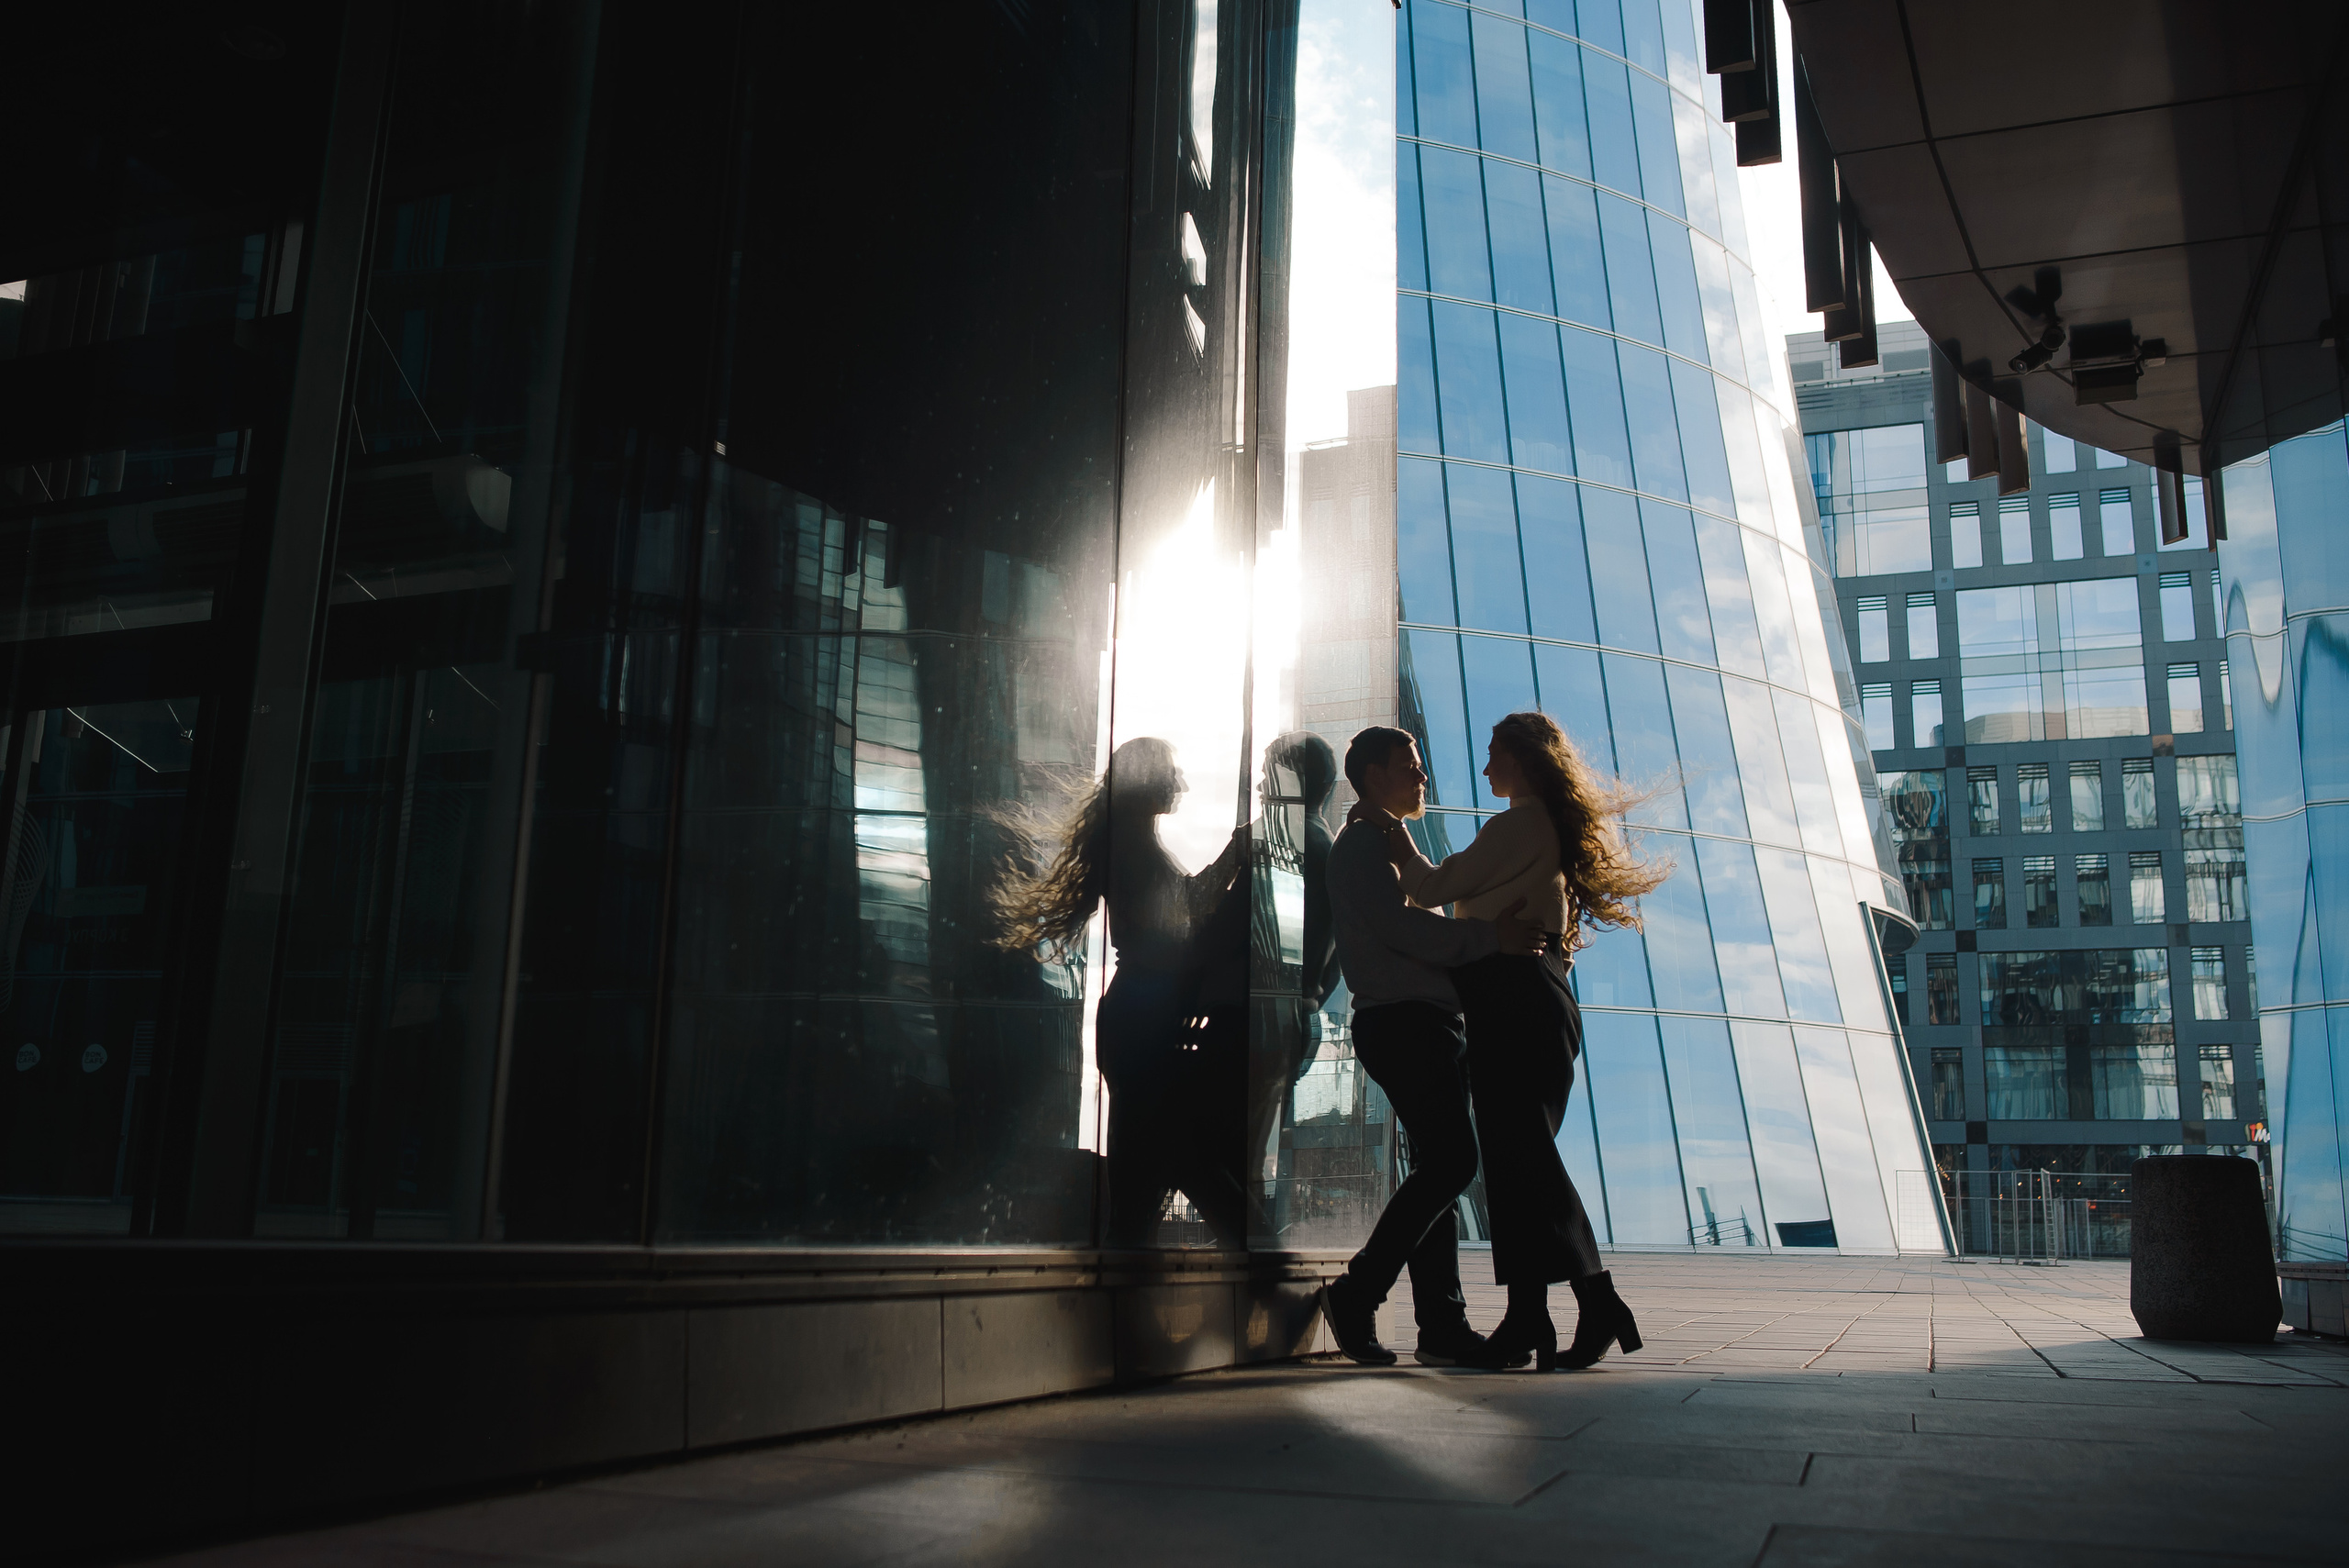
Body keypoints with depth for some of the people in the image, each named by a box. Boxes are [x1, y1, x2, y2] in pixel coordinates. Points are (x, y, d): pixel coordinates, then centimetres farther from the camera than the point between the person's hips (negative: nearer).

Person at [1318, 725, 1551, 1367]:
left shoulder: (1393, 846, 29)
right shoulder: (1362, 841, -2)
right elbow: (1397, 927, -17)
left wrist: (1510, 937, 15)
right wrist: (1489, 938, -19)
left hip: (1425, 1025, 10)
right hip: (1401, 1021, -10)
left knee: (1438, 1168, 5)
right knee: (1450, 1162, -16)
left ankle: (1442, 1326, 4)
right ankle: (1358, 1292, -10)